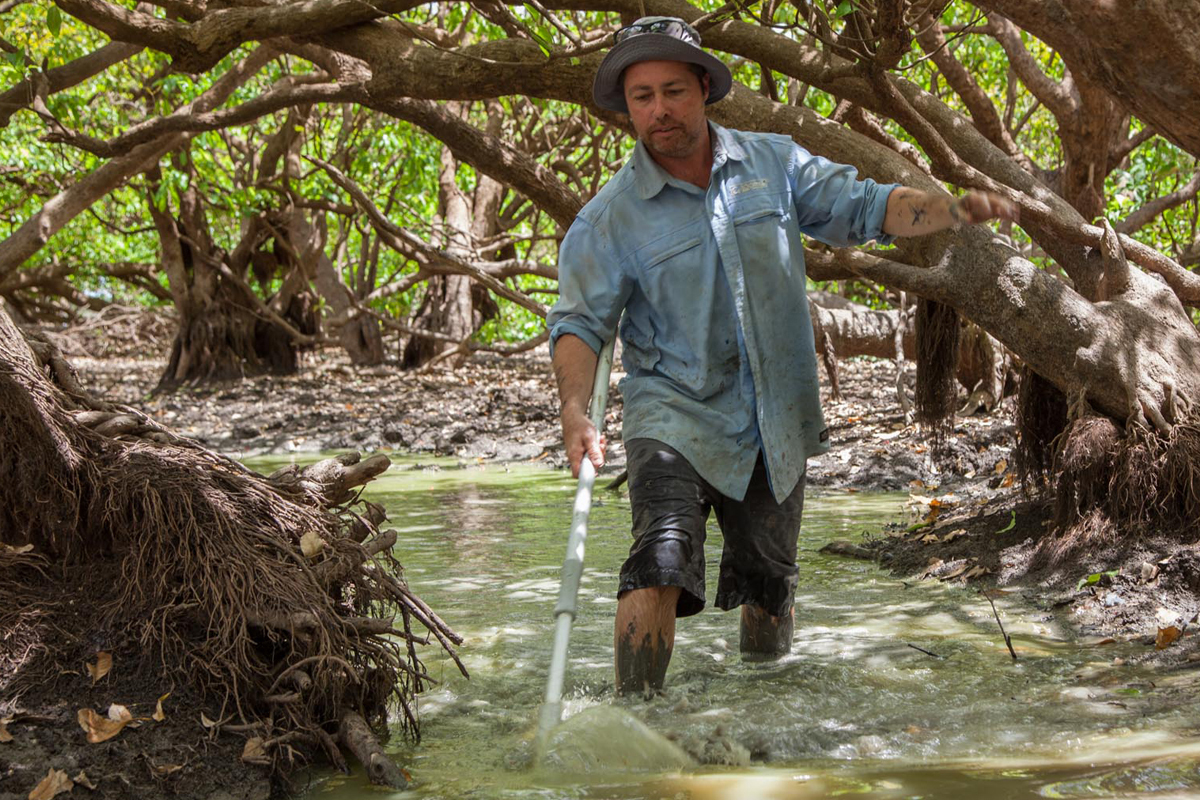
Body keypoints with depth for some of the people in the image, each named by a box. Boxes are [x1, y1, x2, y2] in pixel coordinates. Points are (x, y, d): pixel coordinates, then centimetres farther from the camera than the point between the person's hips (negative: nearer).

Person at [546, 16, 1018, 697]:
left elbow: (864, 207, 4)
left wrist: (956, 210, -13)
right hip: (675, 418, -3)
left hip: (776, 425, 3)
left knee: (769, 584, 14)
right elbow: (581, 321, -10)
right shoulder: (612, 217, -7)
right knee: (661, 562, -24)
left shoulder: (773, 163, 2)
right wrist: (576, 412, -27)